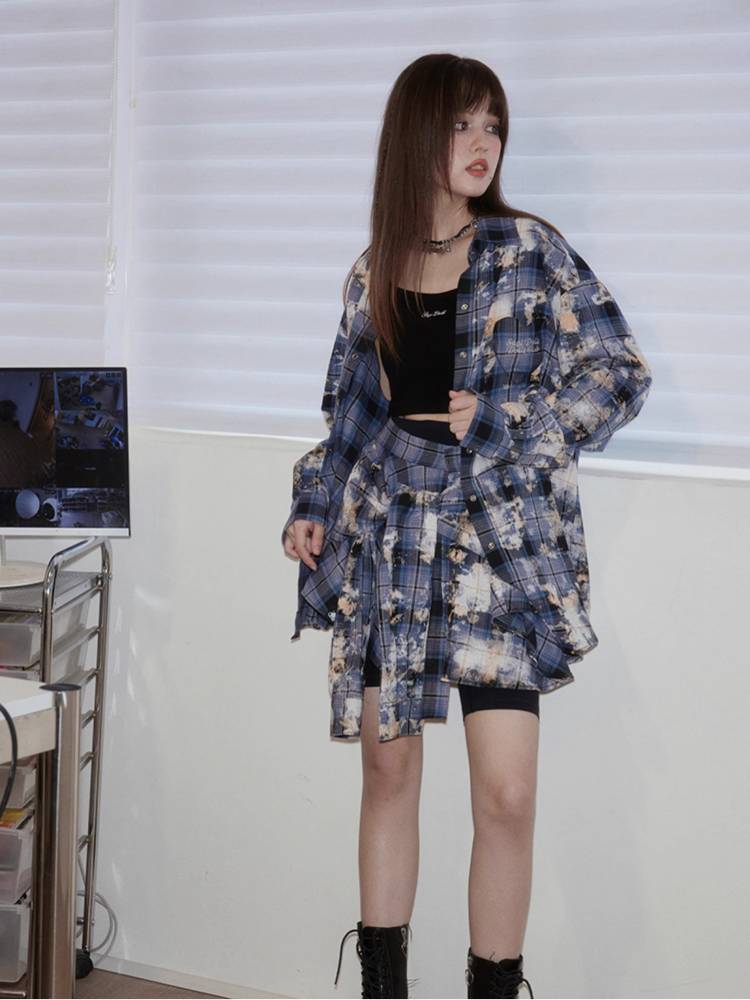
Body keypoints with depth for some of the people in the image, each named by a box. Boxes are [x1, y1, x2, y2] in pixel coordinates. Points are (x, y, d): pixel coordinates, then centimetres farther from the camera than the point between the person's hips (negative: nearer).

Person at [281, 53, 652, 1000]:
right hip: (389, 533, 3)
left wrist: (498, 415, -9)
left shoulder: (529, 250, 0)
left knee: (507, 792, -9)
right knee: (387, 766, 8)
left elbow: (619, 375, -2)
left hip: (499, 539, -3)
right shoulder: (372, 275, 10)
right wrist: (310, 505, 8)